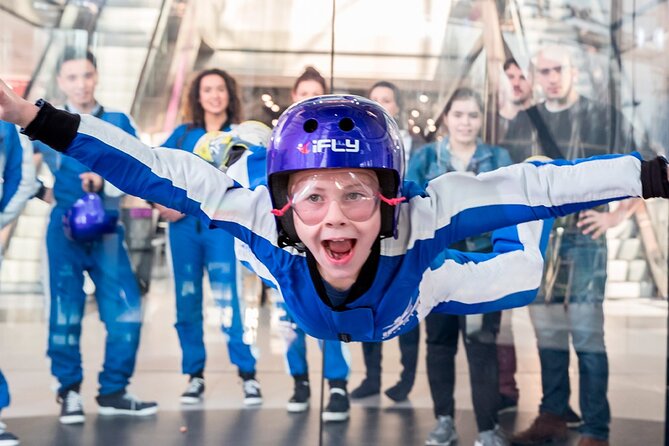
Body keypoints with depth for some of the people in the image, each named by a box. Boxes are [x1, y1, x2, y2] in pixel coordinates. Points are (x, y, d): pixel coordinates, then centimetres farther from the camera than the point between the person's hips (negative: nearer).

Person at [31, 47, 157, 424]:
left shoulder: (120, 123, 8)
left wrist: (105, 182, -16)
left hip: (107, 228, 2)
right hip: (66, 228, -1)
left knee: (126, 310, -3)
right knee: (66, 312, -1)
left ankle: (113, 392, 10)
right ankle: (70, 392, 13)